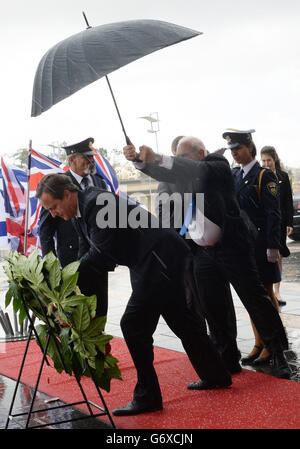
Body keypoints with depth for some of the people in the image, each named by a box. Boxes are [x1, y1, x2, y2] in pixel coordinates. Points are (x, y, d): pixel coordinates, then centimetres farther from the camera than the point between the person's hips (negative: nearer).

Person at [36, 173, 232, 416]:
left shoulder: (96, 203, -18)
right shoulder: (84, 208, 13)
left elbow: (103, 255, -19)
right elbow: (93, 253, 17)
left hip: (160, 258, -11)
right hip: (167, 259, 11)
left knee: (133, 324, -8)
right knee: (181, 320, 19)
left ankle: (147, 397, 1)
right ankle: (216, 375, 34)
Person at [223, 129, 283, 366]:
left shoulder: (264, 175, -8)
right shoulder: (233, 175, 10)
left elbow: (273, 213, -12)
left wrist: (273, 246, -16)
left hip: (260, 243, -6)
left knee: (266, 294, 2)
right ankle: (259, 344, 20)